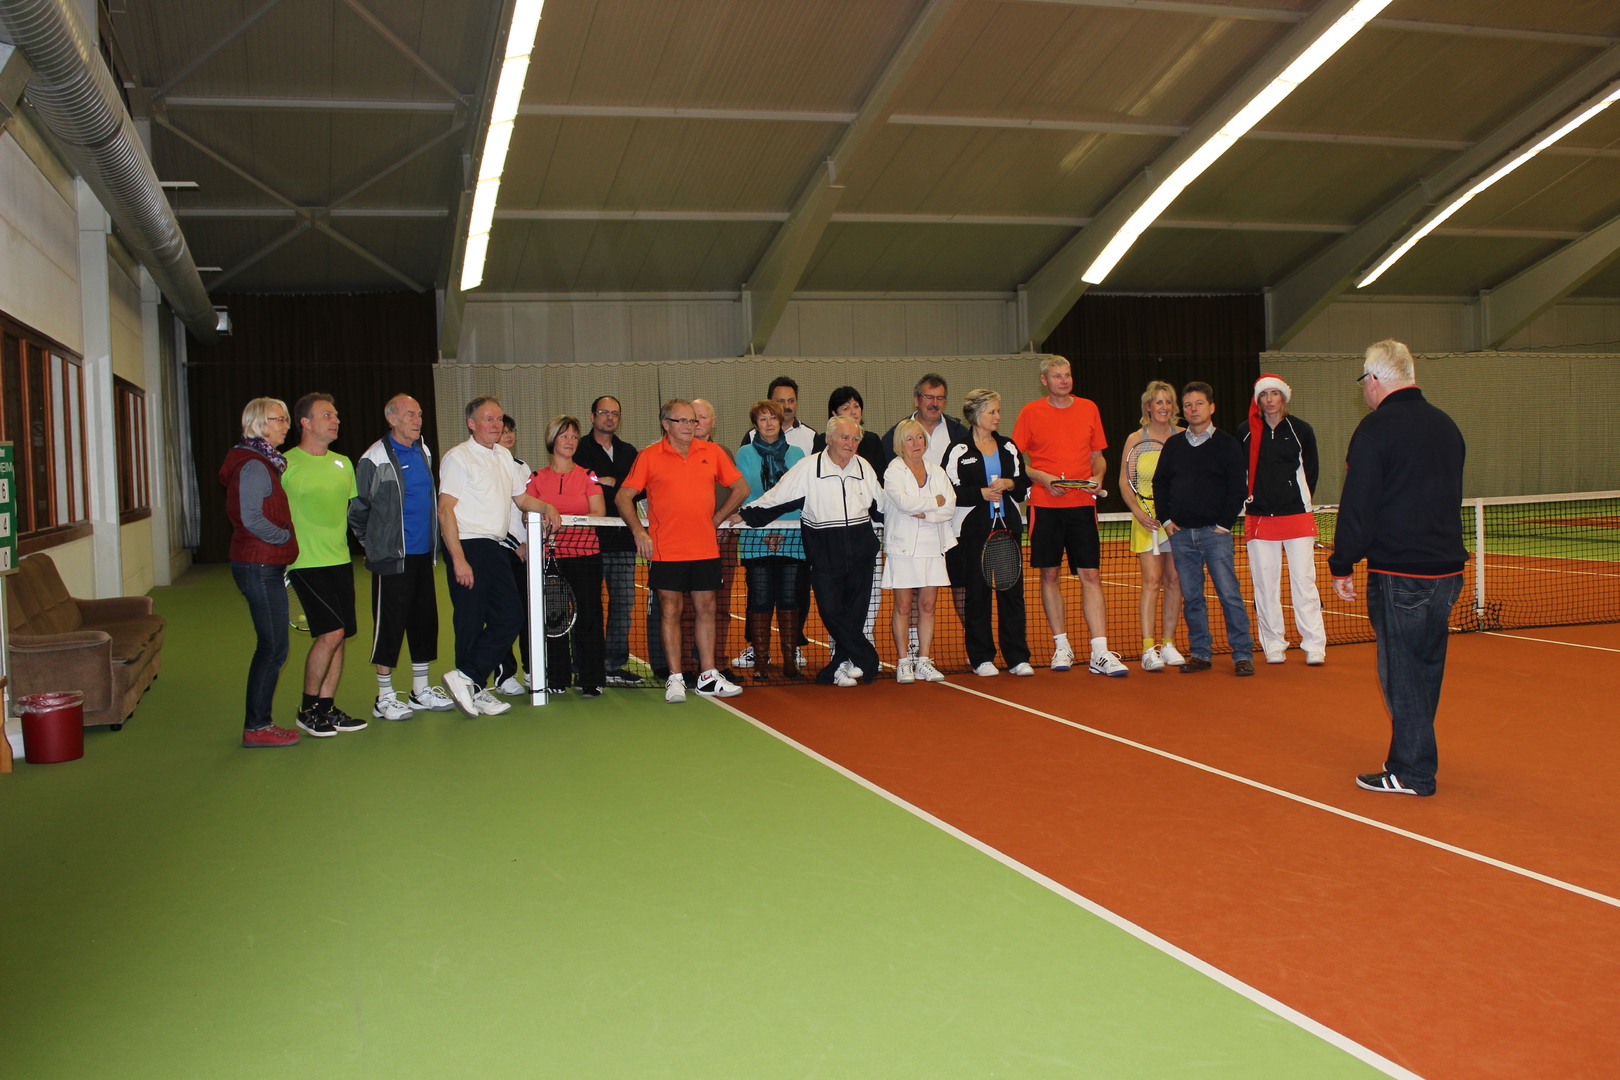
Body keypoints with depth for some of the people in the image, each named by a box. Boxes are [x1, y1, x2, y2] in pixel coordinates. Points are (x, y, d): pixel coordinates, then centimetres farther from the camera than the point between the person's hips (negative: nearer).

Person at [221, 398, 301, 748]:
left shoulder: (263, 462, 16)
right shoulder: (254, 466, -15)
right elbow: (252, 519, -22)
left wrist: (284, 538, 9)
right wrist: (286, 537, -10)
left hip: (262, 566, 10)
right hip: (260, 567, -10)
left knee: (270, 647, 13)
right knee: (273, 647, -5)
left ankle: (258, 722, 20)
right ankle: (256, 727, 2)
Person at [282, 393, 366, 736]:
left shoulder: (343, 463, 13)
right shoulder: (286, 465, -8)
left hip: (340, 560, 7)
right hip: (306, 563, -7)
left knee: (338, 636, 6)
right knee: (331, 631, -12)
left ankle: (327, 708, 16)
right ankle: (308, 710, 3)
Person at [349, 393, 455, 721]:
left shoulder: (424, 452, 11)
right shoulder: (375, 458, -11)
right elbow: (358, 509, -5)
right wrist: (374, 544, 1)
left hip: (423, 554, 7)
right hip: (392, 558, -7)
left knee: (425, 620, 11)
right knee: (390, 624, -1)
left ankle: (422, 691, 22)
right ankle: (384, 698, 9)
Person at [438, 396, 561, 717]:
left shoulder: (503, 455, 16)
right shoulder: (458, 457, -7)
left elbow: (521, 497, 27)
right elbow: (445, 510, -13)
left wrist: (546, 507, 5)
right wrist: (458, 559, -20)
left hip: (495, 548, 8)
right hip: (467, 547, -8)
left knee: (511, 615, 4)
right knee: (471, 622, -3)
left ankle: (467, 679, 9)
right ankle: (474, 690, 8)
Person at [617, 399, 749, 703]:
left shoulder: (712, 453, 7)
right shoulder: (649, 456, 1)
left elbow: (741, 488, 15)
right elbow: (624, 496, 3)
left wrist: (717, 518, 7)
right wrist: (638, 530, -9)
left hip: (706, 549, 3)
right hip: (666, 550, -3)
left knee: (706, 609, 7)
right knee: (670, 611, 0)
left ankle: (708, 677, 15)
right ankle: (675, 679, 7)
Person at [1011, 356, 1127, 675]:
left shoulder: (1089, 409, 9)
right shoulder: (1030, 412, 2)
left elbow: (1098, 457, 16)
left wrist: (1097, 476, -5)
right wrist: (1043, 478, -12)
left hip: (1082, 505, 1)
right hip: (1044, 506, -1)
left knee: (1091, 576, -4)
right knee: (1050, 575, 4)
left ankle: (1100, 653, -4)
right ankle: (1061, 646, 17)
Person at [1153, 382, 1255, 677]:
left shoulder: (1227, 444, 2)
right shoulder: (1173, 445, 12)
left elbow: (1238, 487, -1)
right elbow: (1159, 483, 16)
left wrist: (1225, 523, -7)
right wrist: (1165, 519, 6)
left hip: (1214, 532, -4)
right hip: (1180, 533, 4)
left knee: (1229, 593, -7)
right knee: (1191, 597, 6)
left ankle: (1243, 654, -2)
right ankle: (1199, 653, 13)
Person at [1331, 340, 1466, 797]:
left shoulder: (1376, 429, -12)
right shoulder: (1446, 426, 11)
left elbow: (1357, 506, -14)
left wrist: (1341, 566, -5)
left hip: (1398, 575, -7)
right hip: (1447, 569, 8)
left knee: (1402, 674, -1)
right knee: (1426, 668, 15)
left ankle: (1412, 772, 4)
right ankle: (1414, 759, 25)